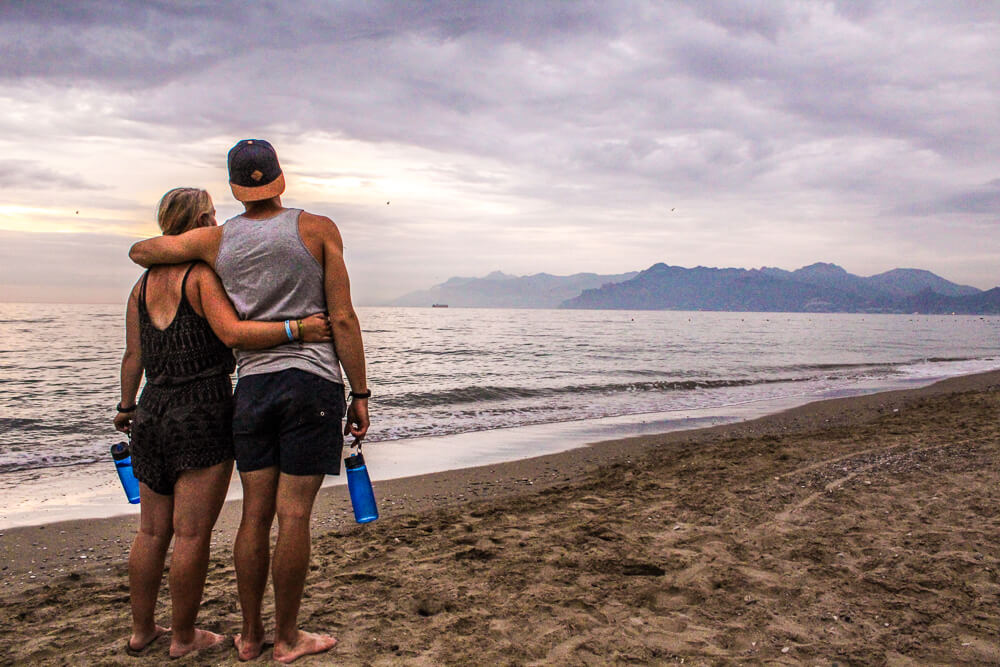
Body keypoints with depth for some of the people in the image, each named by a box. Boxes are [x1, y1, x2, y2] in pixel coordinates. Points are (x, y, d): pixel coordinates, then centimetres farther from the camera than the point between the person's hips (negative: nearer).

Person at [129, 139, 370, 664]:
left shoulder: (215, 240, 7)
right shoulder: (317, 230, -2)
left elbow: (140, 251, 23)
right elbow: (343, 318, -7)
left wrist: (188, 260, 42)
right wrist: (360, 394, -2)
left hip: (253, 385, 4)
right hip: (313, 381, -3)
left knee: (255, 514, 10)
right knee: (293, 516, 1)